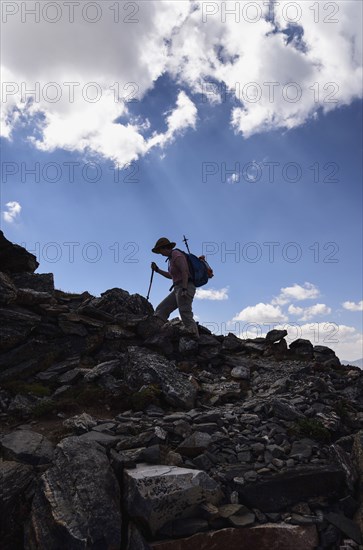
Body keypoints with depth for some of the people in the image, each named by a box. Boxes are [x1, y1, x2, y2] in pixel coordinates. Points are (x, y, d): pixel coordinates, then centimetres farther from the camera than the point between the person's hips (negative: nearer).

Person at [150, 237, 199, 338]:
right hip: (178, 289, 10)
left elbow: (184, 271, -20)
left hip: (185, 287, -10)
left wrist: (184, 289, -27)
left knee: (186, 315, -17)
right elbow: (171, 276, 31)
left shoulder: (176, 255, -8)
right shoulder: (171, 258, 22)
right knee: (161, 309, 6)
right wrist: (157, 270, 26)